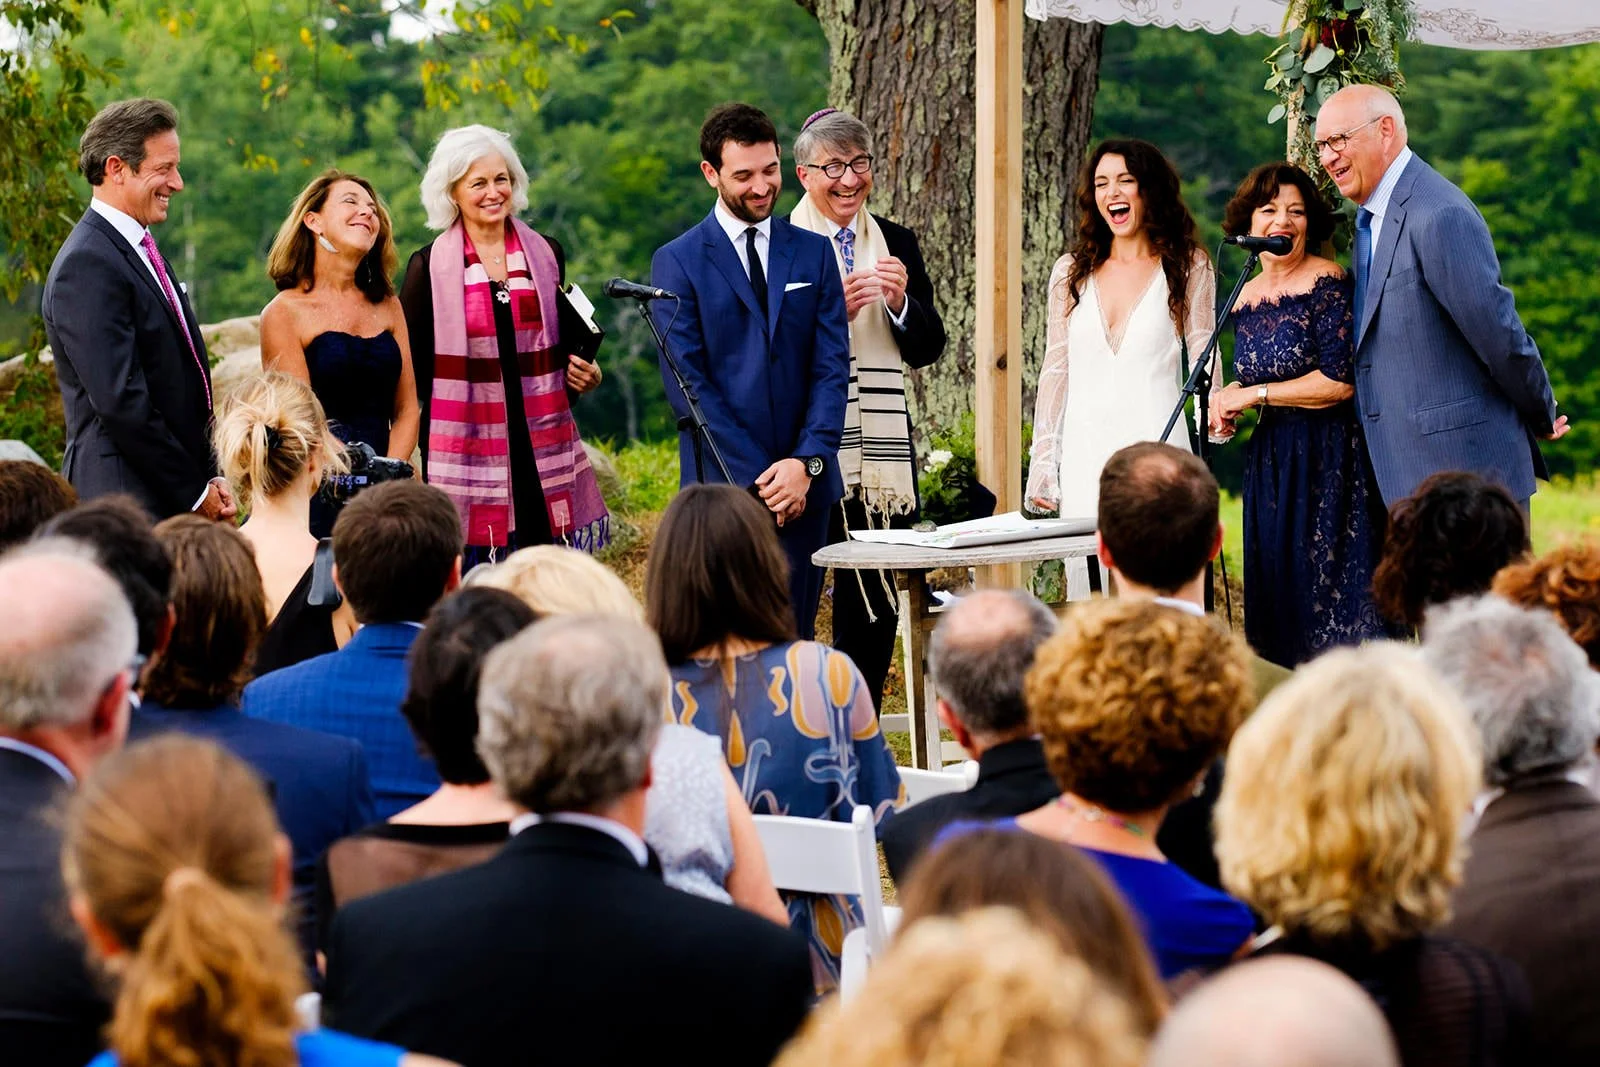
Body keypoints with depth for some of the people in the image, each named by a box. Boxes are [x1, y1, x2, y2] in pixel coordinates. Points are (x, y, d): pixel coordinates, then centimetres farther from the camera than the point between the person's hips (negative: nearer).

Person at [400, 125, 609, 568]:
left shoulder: (545, 254, 10)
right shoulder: (429, 266, 1)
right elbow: (408, 364, 4)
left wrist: (582, 373, 1)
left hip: (542, 443, 3)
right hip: (466, 443, -3)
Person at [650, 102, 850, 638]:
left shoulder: (814, 253, 12)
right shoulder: (677, 262, 2)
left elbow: (833, 366, 6)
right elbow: (687, 383, -4)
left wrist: (806, 463, -9)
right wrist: (756, 476, -11)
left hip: (806, 483, 3)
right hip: (722, 484, -3)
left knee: (795, 635, 3)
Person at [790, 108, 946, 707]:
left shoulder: (896, 244, 12)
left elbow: (928, 349, 10)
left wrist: (902, 302, -8)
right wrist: (833, 311, -19)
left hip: (882, 451, 5)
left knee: (876, 608, 7)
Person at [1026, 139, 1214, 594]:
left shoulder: (1187, 267, 6)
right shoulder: (1071, 271, 13)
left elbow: (1203, 359, 5)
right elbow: (1055, 369, 15)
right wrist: (1041, 463, 10)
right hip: (1084, 452, 3)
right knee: (1087, 581, -2)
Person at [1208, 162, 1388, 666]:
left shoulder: (1327, 283, -10)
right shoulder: (1246, 296, 11)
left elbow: (1339, 381, -17)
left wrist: (1255, 394, -11)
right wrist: (1228, 402, 1)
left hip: (1329, 465, -7)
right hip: (1269, 466, 7)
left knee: (1332, 601, -6)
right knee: (1277, 602, 7)